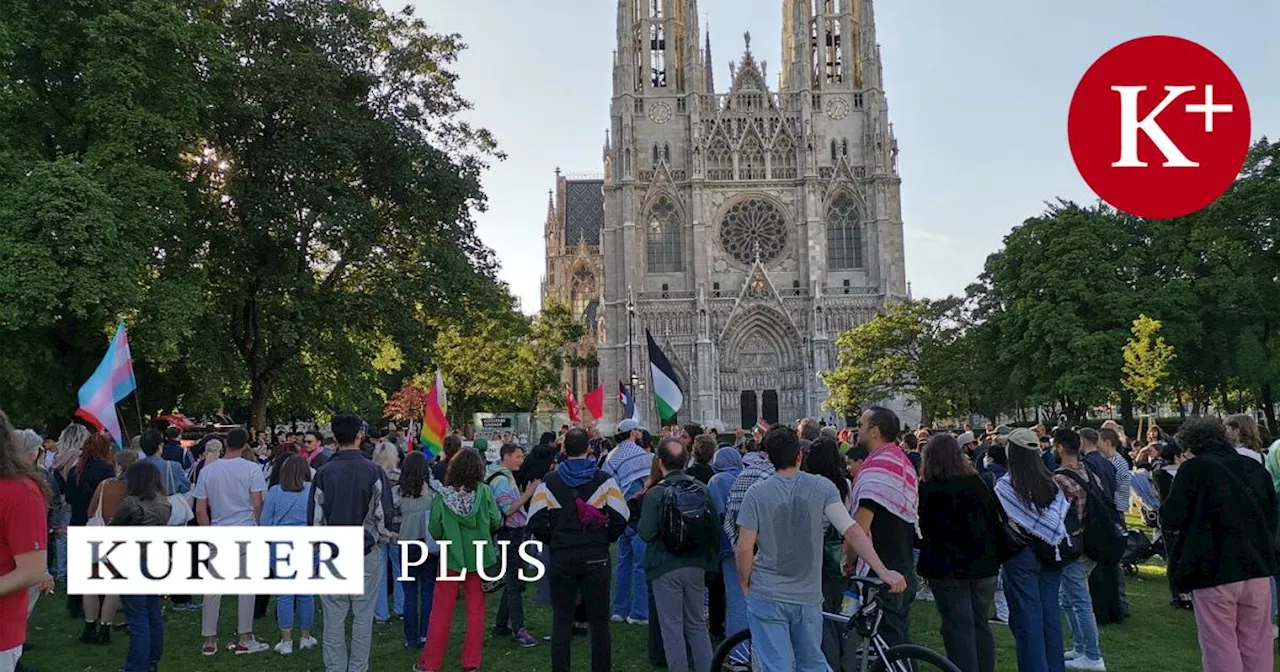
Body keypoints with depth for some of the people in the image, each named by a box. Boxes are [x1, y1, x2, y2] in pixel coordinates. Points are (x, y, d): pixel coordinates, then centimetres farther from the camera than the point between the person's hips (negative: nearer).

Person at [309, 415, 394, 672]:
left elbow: (315, 516, -1)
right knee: (363, 617, 8)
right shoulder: (373, 471, -10)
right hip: (367, 553, -1)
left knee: (334, 618, 10)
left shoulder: (323, 472, -5)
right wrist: (383, 537, 11)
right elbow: (384, 514, -8)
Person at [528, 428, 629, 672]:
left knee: (561, 620, 9)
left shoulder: (549, 482, -1)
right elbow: (620, 518, -9)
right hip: (596, 558, -1)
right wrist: (604, 538, 8)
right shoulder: (604, 480, -5)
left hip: (561, 558, 1)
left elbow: (535, 523, -3)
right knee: (599, 620, 9)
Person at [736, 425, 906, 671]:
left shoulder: (757, 493, -8)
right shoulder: (822, 487, -5)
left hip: (767, 596, -2)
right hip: (808, 596, 3)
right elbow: (852, 532, -14)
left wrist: (745, 585, 6)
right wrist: (884, 572, -12)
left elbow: (745, 548, -10)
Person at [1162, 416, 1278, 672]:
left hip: (1214, 571, -5)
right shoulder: (1255, 468, 7)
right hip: (1257, 567, 5)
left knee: (1221, 649, 1)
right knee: (1257, 647, 13)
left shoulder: (1194, 468, -9)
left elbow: (1171, 519, -10)